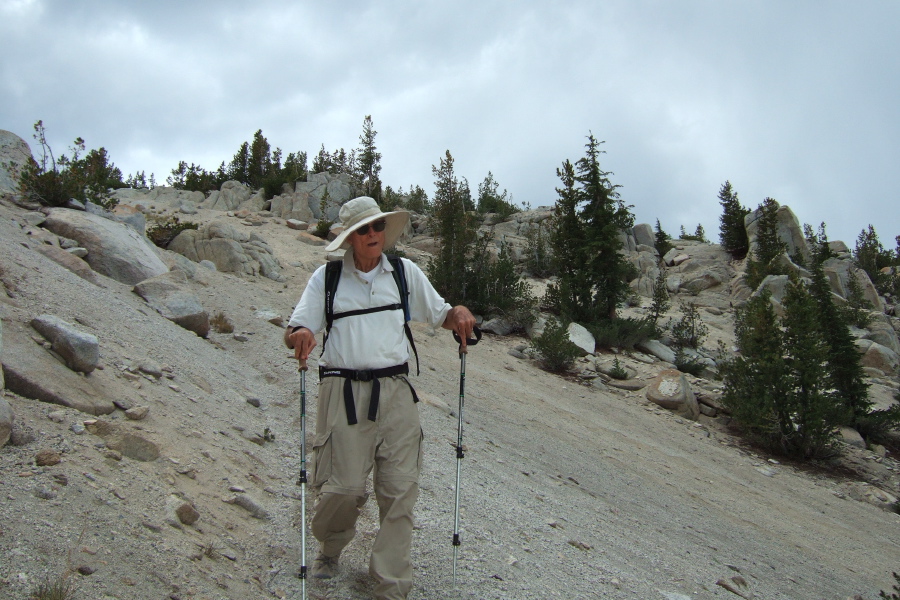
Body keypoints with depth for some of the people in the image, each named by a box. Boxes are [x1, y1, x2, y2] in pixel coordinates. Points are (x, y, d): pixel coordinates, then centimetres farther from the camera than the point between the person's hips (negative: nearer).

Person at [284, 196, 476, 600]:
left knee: (400, 488, -1)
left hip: (394, 391, 2)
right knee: (344, 486, -4)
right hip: (344, 392, -1)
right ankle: (329, 548, 30)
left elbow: (439, 315, 18)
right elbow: (293, 332, 5)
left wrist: (459, 315, -5)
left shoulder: (405, 272, 11)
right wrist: (300, 336, -19)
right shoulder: (326, 278, 7)